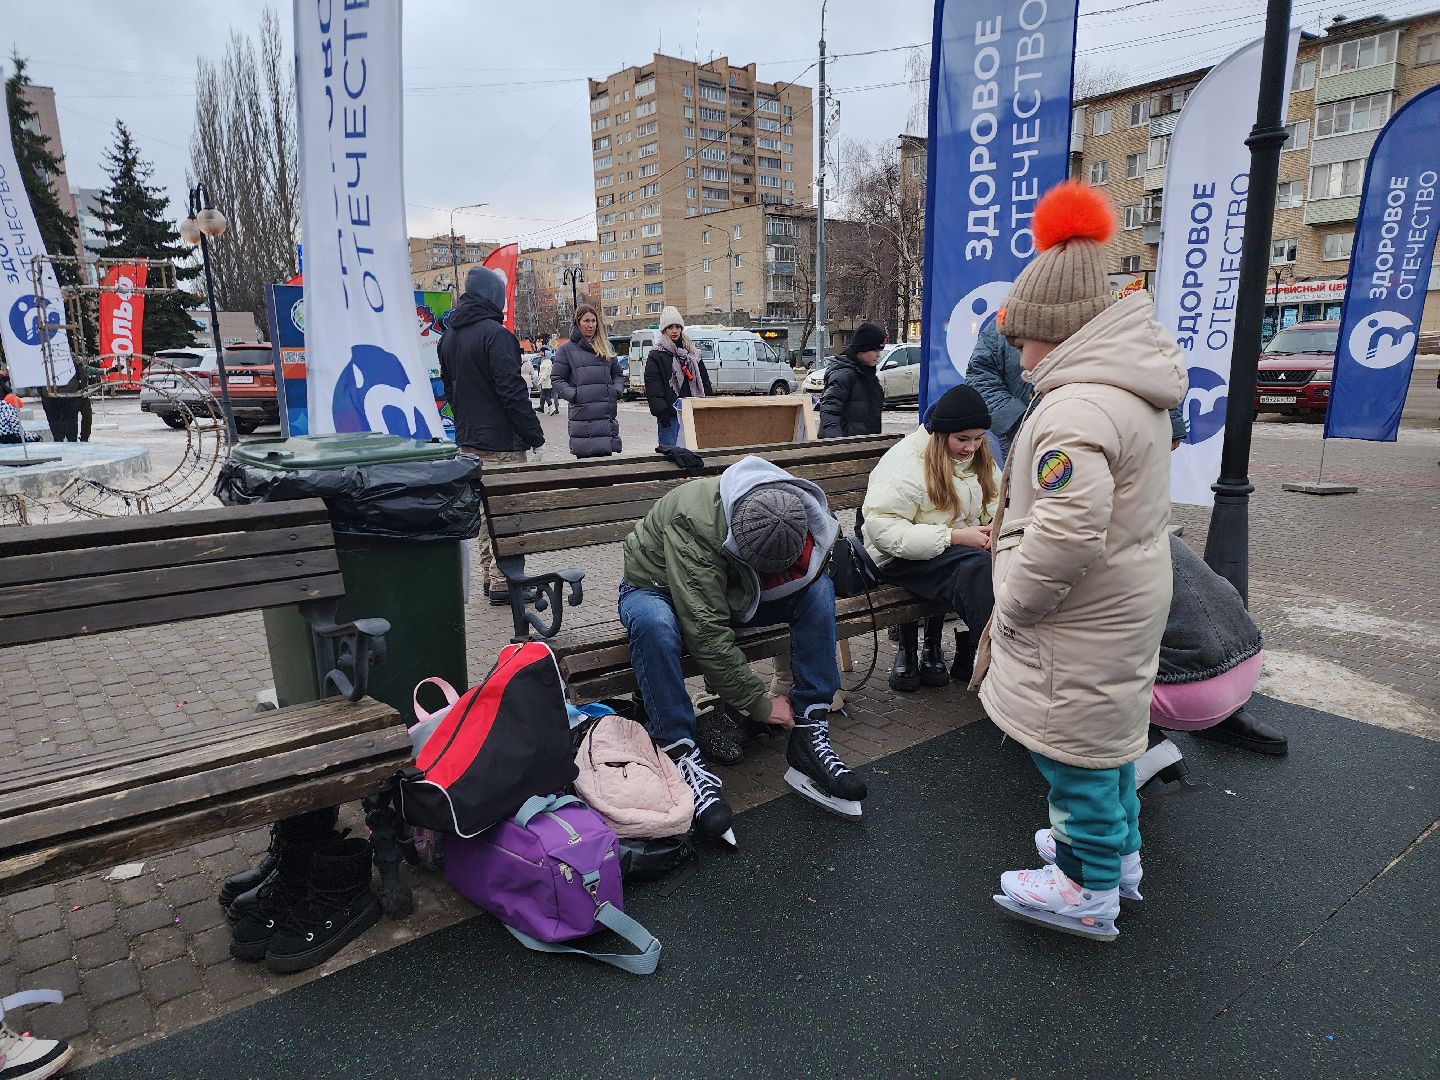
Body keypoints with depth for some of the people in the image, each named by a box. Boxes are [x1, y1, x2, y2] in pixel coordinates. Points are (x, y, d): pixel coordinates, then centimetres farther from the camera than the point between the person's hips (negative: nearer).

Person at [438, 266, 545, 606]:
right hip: (502, 442, -8)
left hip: (468, 439, 9)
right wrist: (534, 434, -14)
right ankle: (503, 582, 0)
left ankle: (489, 575, 23)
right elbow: (512, 391, -19)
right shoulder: (494, 333, -15)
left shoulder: (448, 336, 12)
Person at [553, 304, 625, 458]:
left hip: (608, 413, 4)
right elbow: (556, 378, 3)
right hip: (582, 415, -4)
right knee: (585, 459, -7)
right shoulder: (567, 349, 6)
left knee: (606, 456, 3)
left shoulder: (606, 347, 18)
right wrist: (573, 395, -12)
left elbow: (618, 374, 23)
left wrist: (617, 390, 3)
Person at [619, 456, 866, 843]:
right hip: (658, 589, -5)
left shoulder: (802, 518, -19)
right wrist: (760, 704, -30)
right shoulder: (693, 524, -38)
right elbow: (707, 633, -37)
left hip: (731, 592, 5)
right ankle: (682, 756, -27)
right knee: (655, 623, -41)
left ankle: (810, 735, -16)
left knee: (820, 588, -17)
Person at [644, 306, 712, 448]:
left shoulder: (692, 353, 18)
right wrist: (660, 410, -17)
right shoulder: (656, 356, 1)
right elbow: (652, 386, -8)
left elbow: (704, 379, 19)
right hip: (670, 414, -5)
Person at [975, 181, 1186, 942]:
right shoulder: (1132, 388, 8)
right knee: (1105, 728, 24)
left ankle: (1088, 891, 24)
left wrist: (1011, 602, -19)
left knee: (1074, 743, 6)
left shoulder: (1077, 407, -27)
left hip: (1081, 621, -10)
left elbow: (1067, 532, -35)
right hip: (1126, 601, 10)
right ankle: (1117, 849, 43)